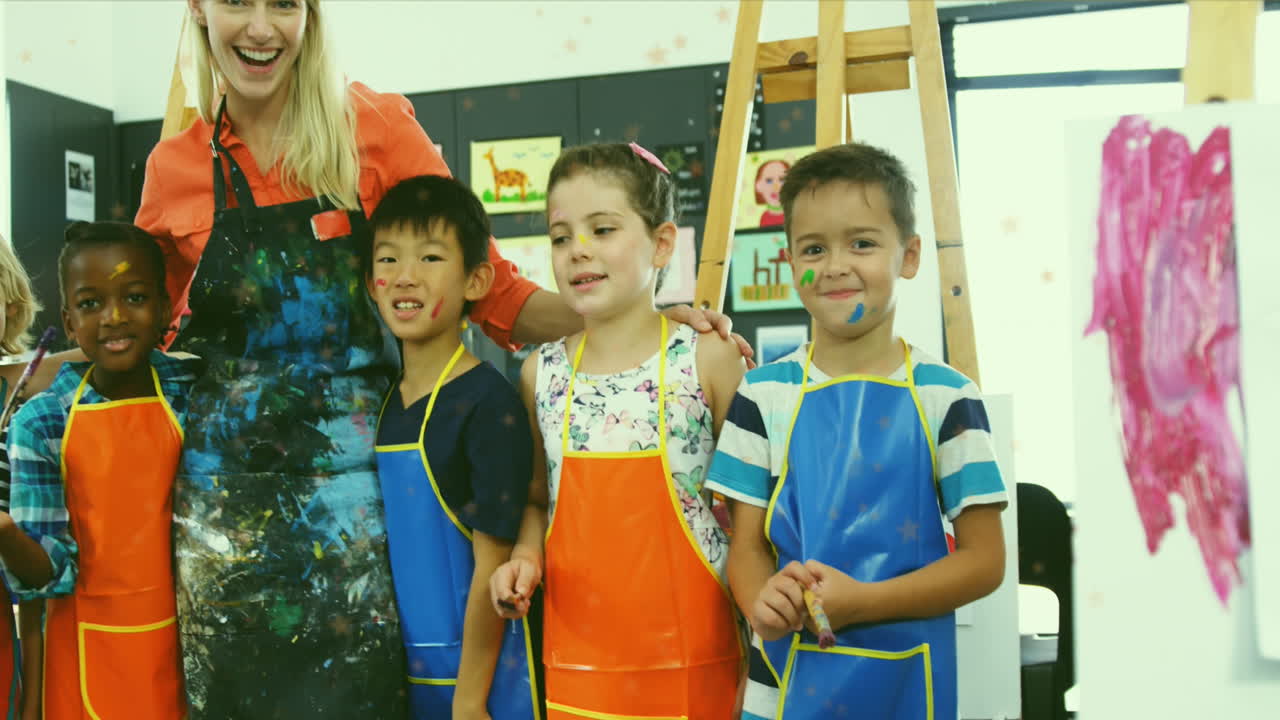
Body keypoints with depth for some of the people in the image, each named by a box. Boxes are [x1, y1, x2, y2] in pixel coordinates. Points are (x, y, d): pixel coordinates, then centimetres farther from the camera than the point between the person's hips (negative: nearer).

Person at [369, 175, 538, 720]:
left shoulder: (488, 404, -16)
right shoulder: (380, 404, 3)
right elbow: (388, 551, 9)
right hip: (399, 675, 6)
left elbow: (493, 564, -15)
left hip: (480, 674, -5)